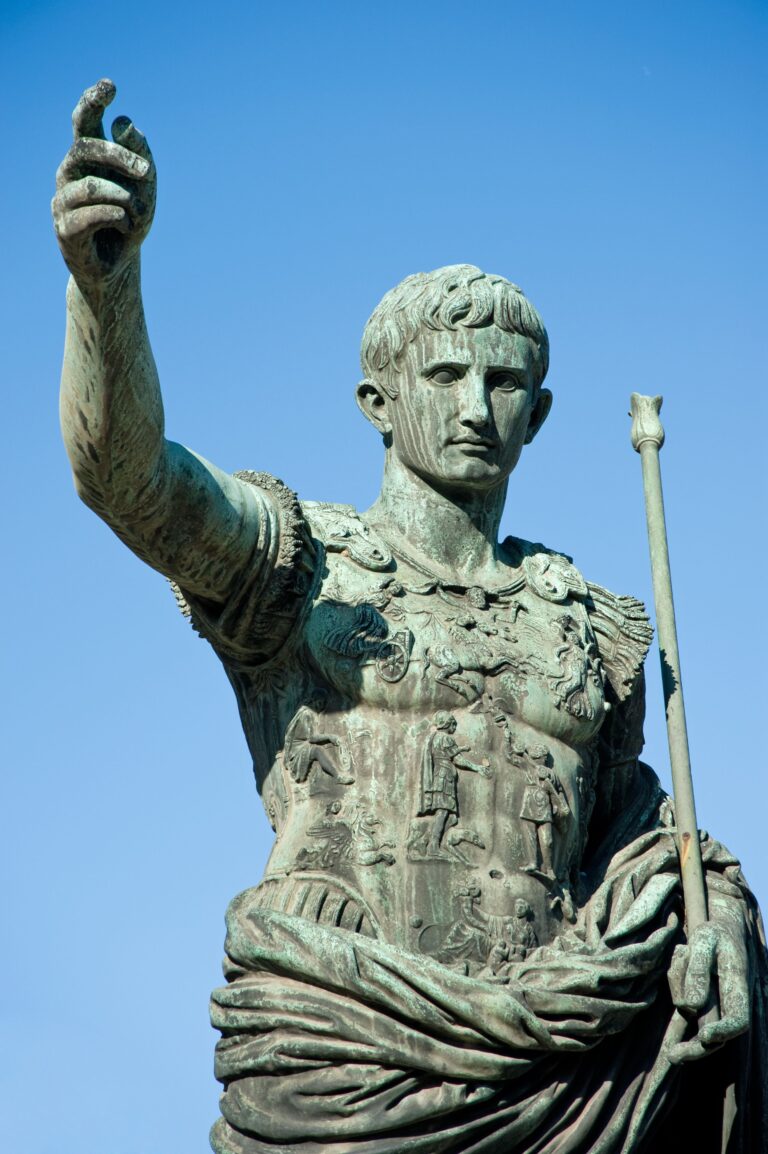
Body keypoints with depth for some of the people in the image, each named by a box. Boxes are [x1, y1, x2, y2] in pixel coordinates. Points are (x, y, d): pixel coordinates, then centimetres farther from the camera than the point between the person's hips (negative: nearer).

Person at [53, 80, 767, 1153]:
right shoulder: (291, 563, 3)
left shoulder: (599, 628, 15)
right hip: (333, 1054, -4)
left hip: (536, 1050, 4)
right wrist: (108, 277, -32)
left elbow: (626, 816, 25)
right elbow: (126, 472, -14)